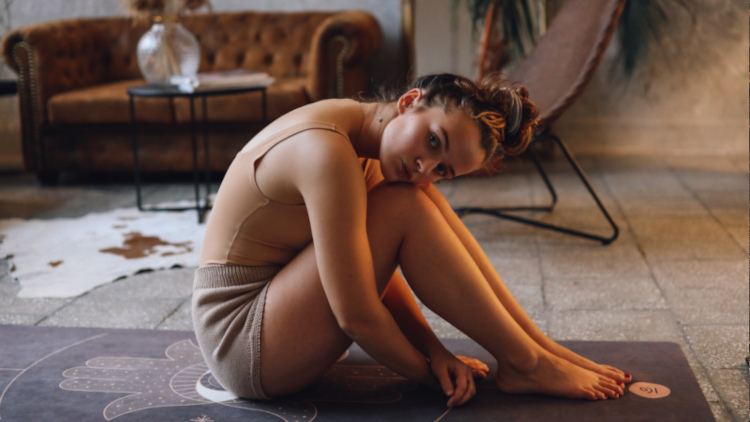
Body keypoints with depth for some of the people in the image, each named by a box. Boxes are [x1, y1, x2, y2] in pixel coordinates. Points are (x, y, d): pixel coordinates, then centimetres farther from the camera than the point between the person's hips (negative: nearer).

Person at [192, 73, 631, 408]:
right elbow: (358, 317, -26)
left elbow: (377, 264, 6)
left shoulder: (365, 147, 3)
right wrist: (429, 374, -11)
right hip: (241, 342, -9)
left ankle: (537, 345, 3)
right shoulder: (330, 152, -27)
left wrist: (434, 351, -6)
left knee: (425, 203, -1)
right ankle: (526, 363, -9)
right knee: (406, 208, -22)